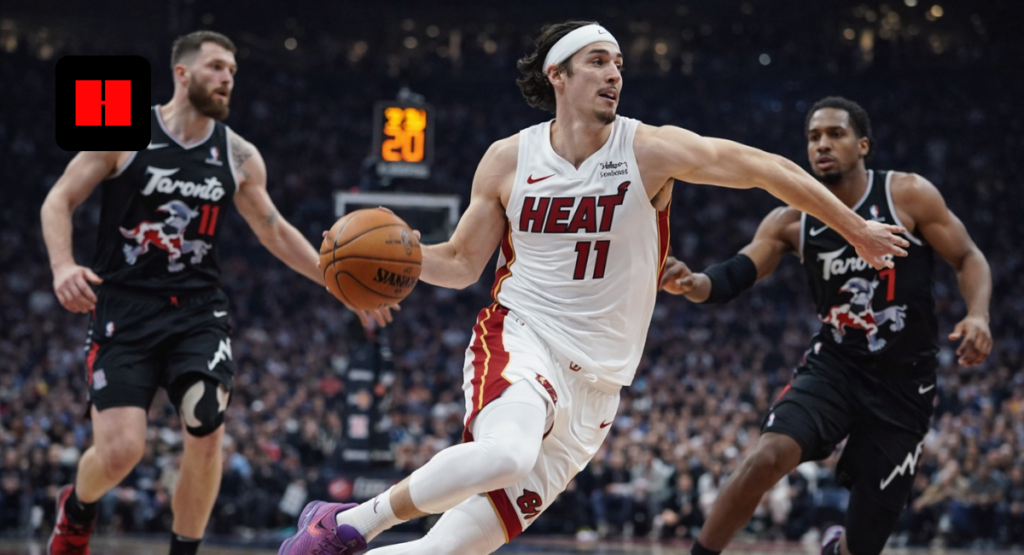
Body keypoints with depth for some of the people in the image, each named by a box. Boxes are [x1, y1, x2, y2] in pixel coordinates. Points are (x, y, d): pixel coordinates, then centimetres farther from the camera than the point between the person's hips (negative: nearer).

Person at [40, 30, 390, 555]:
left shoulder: (239, 157, 7)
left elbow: (274, 231, 18)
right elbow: (59, 200, 0)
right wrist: (63, 266, -19)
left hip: (197, 310, 3)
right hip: (124, 307, -3)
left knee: (207, 430, -20)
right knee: (120, 449, -14)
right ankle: (76, 507, 23)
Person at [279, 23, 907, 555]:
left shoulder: (649, 150, -5)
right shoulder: (508, 160, 2)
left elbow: (767, 168, -3)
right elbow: (462, 263, 11)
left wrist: (856, 229, -3)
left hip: (594, 384, 1)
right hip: (520, 339, -1)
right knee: (505, 454, -37)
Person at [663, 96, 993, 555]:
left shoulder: (908, 195, -7)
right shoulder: (791, 221, 0)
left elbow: (968, 259, -2)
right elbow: (733, 278, -6)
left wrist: (977, 315, -22)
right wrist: (693, 283, -29)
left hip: (904, 383, -1)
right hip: (834, 366, 1)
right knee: (767, 458, -31)